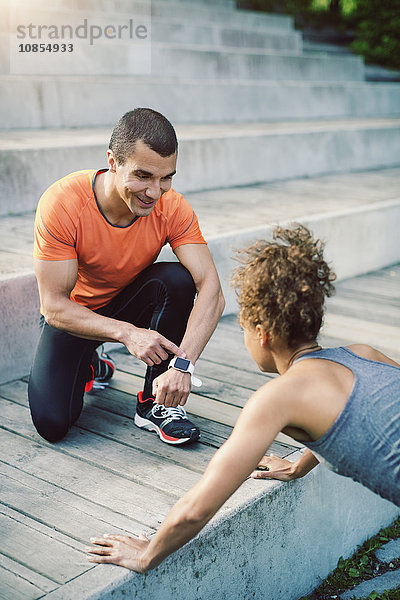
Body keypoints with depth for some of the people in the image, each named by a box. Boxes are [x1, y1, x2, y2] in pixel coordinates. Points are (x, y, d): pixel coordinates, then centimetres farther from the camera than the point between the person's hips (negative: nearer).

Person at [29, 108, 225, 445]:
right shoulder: (62, 203, -30)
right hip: (74, 313, -1)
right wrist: (126, 332, -43)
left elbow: (211, 290, -31)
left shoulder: (173, 208, -23)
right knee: (52, 423, -19)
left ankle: (155, 404, -13)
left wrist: (183, 363, -46)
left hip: (131, 301, 2)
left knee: (178, 279, -31)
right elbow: (55, 306, -29)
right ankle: (90, 365, 17)